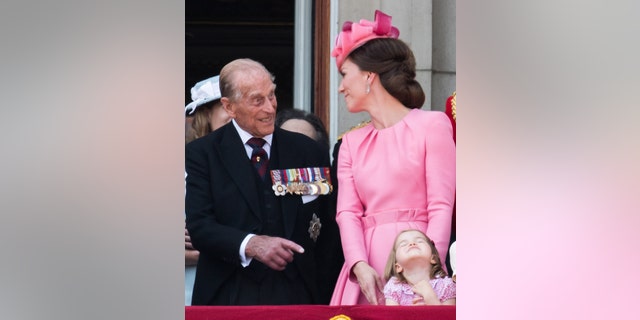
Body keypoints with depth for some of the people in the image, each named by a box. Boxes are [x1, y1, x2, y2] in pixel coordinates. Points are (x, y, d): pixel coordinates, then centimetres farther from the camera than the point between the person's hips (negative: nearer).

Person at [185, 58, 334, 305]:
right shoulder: (201, 153, 1)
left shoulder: (307, 151, 7)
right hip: (229, 296, -2)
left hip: (296, 294, 2)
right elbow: (199, 226, -9)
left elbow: (328, 224, 9)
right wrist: (249, 244, -25)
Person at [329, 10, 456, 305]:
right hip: (367, 272, 4)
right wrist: (360, 266, -12)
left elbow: (441, 208, -4)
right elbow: (347, 211, 6)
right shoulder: (352, 143, 18)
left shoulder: (431, 125, 3)